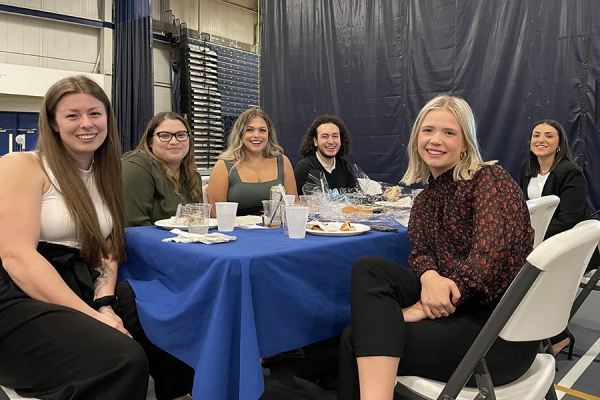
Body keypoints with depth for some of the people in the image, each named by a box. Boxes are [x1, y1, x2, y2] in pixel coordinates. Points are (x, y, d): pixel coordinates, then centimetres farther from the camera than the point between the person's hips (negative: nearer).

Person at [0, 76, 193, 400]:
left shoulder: (105, 175, 13)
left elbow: (108, 249, 8)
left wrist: (105, 305, -12)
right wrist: (91, 316, -23)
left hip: (83, 288, 6)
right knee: (124, 360, -29)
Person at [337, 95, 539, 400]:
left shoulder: (490, 178, -9)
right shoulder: (424, 199, 13)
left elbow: (490, 255, -21)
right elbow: (421, 252, 4)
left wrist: (425, 307, -21)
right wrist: (430, 277, -21)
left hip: (501, 327, -6)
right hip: (452, 305, 7)